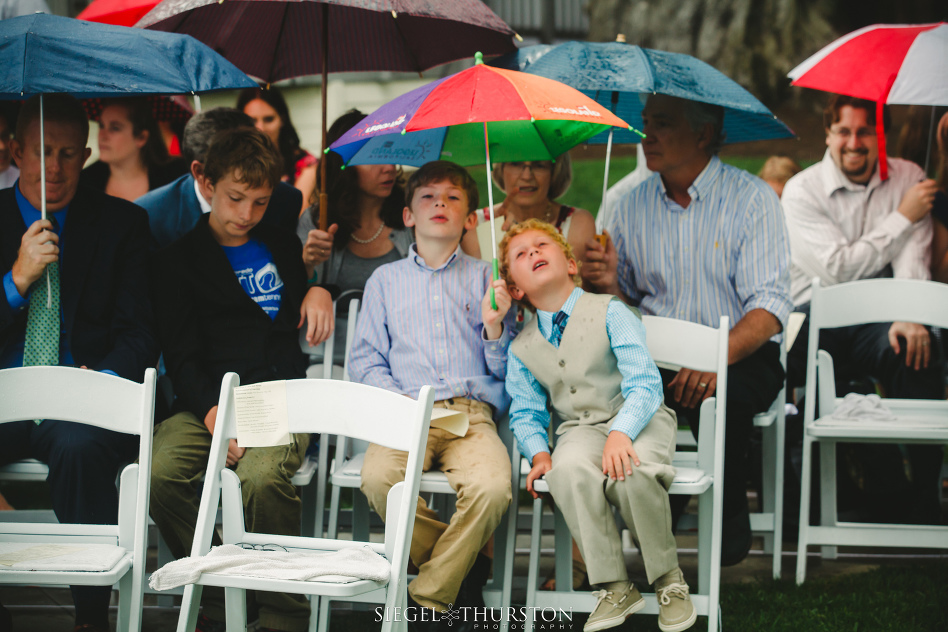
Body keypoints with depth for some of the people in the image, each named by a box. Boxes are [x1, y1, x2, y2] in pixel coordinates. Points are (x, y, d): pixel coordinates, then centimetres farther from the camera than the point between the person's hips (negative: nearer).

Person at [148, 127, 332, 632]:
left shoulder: (285, 246, 20)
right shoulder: (177, 260, 11)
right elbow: (181, 356, 0)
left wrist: (320, 284, 18)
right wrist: (214, 413, -16)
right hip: (206, 402, 0)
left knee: (262, 476, -35)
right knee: (160, 470, -32)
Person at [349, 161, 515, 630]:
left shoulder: (484, 278, 19)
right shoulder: (385, 280, 21)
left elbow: (505, 370, 16)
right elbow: (365, 359, 13)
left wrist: (495, 325, -4)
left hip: (473, 411, 0)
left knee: (492, 486, -34)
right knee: (379, 479, -34)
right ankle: (467, 571, -10)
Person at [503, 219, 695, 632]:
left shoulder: (608, 312, -4)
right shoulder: (521, 349, 10)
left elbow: (644, 383, -13)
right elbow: (525, 414, 12)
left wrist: (620, 433, -30)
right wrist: (538, 453, -10)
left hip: (639, 419, -3)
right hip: (580, 428, 3)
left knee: (631, 474, -37)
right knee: (569, 471, -35)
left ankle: (668, 580, -14)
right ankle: (614, 587, -23)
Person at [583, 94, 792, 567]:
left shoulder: (752, 199, -5)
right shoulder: (633, 207, 9)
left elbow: (769, 305, -13)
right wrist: (610, 284, -9)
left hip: (741, 355, -4)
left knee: (714, 396, -37)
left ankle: (729, 524, -12)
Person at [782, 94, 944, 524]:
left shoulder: (907, 179, 7)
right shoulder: (802, 191, -1)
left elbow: (912, 258, -4)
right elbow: (839, 269, -13)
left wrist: (909, 317, -24)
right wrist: (903, 218, -9)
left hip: (877, 313, 1)